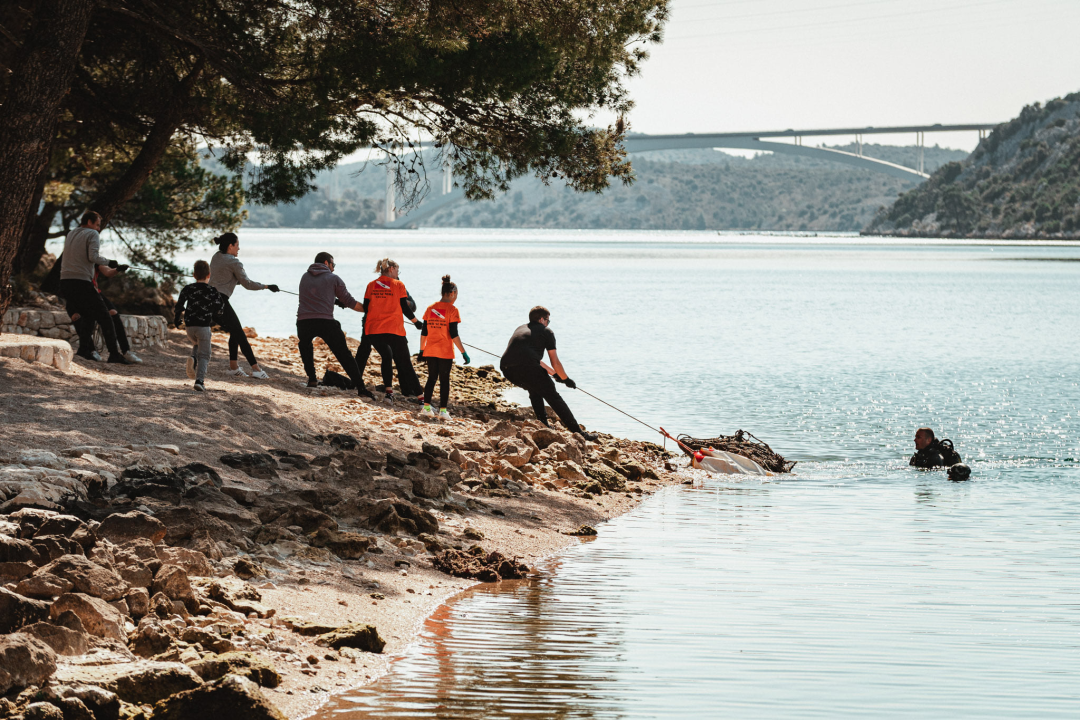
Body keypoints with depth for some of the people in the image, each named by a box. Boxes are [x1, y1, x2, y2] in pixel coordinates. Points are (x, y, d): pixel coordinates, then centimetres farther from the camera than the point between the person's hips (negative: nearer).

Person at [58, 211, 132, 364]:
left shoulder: (70, 235, 21)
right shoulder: (92, 234, -1)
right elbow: (93, 256, -16)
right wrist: (109, 263, -2)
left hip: (65, 282, 7)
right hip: (81, 281, -7)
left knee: (88, 315, 20)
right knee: (104, 317, -3)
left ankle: (85, 350, 7)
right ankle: (114, 354, -10)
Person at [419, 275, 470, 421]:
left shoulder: (430, 308, 4)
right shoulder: (452, 310, -10)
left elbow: (424, 332, 7)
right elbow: (454, 335, -15)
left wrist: (421, 349, 16)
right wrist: (463, 352, -11)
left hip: (430, 351, 4)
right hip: (445, 352, -4)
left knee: (431, 378, 15)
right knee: (444, 380, 3)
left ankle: (426, 407, 12)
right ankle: (443, 410, 3)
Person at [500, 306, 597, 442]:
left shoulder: (520, 329, 34)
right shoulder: (546, 332, 17)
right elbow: (555, 362, 14)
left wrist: (552, 372, 48)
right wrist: (566, 380, 29)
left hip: (506, 369, 6)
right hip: (528, 367, -6)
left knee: (535, 390, 33)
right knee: (553, 397, 2)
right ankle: (578, 432, -2)